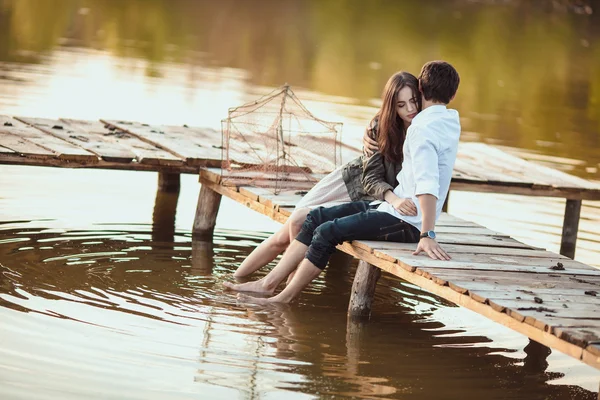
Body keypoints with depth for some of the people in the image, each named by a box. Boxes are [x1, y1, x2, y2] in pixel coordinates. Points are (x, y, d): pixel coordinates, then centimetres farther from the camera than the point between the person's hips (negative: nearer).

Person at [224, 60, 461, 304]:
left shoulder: (424, 129, -18)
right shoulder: (450, 121, 13)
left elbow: (427, 184, -30)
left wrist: (426, 235, -37)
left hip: (407, 222, -10)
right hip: (395, 208, 10)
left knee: (328, 232, -16)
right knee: (317, 217, 6)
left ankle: (284, 298, -5)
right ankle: (269, 282, 4)